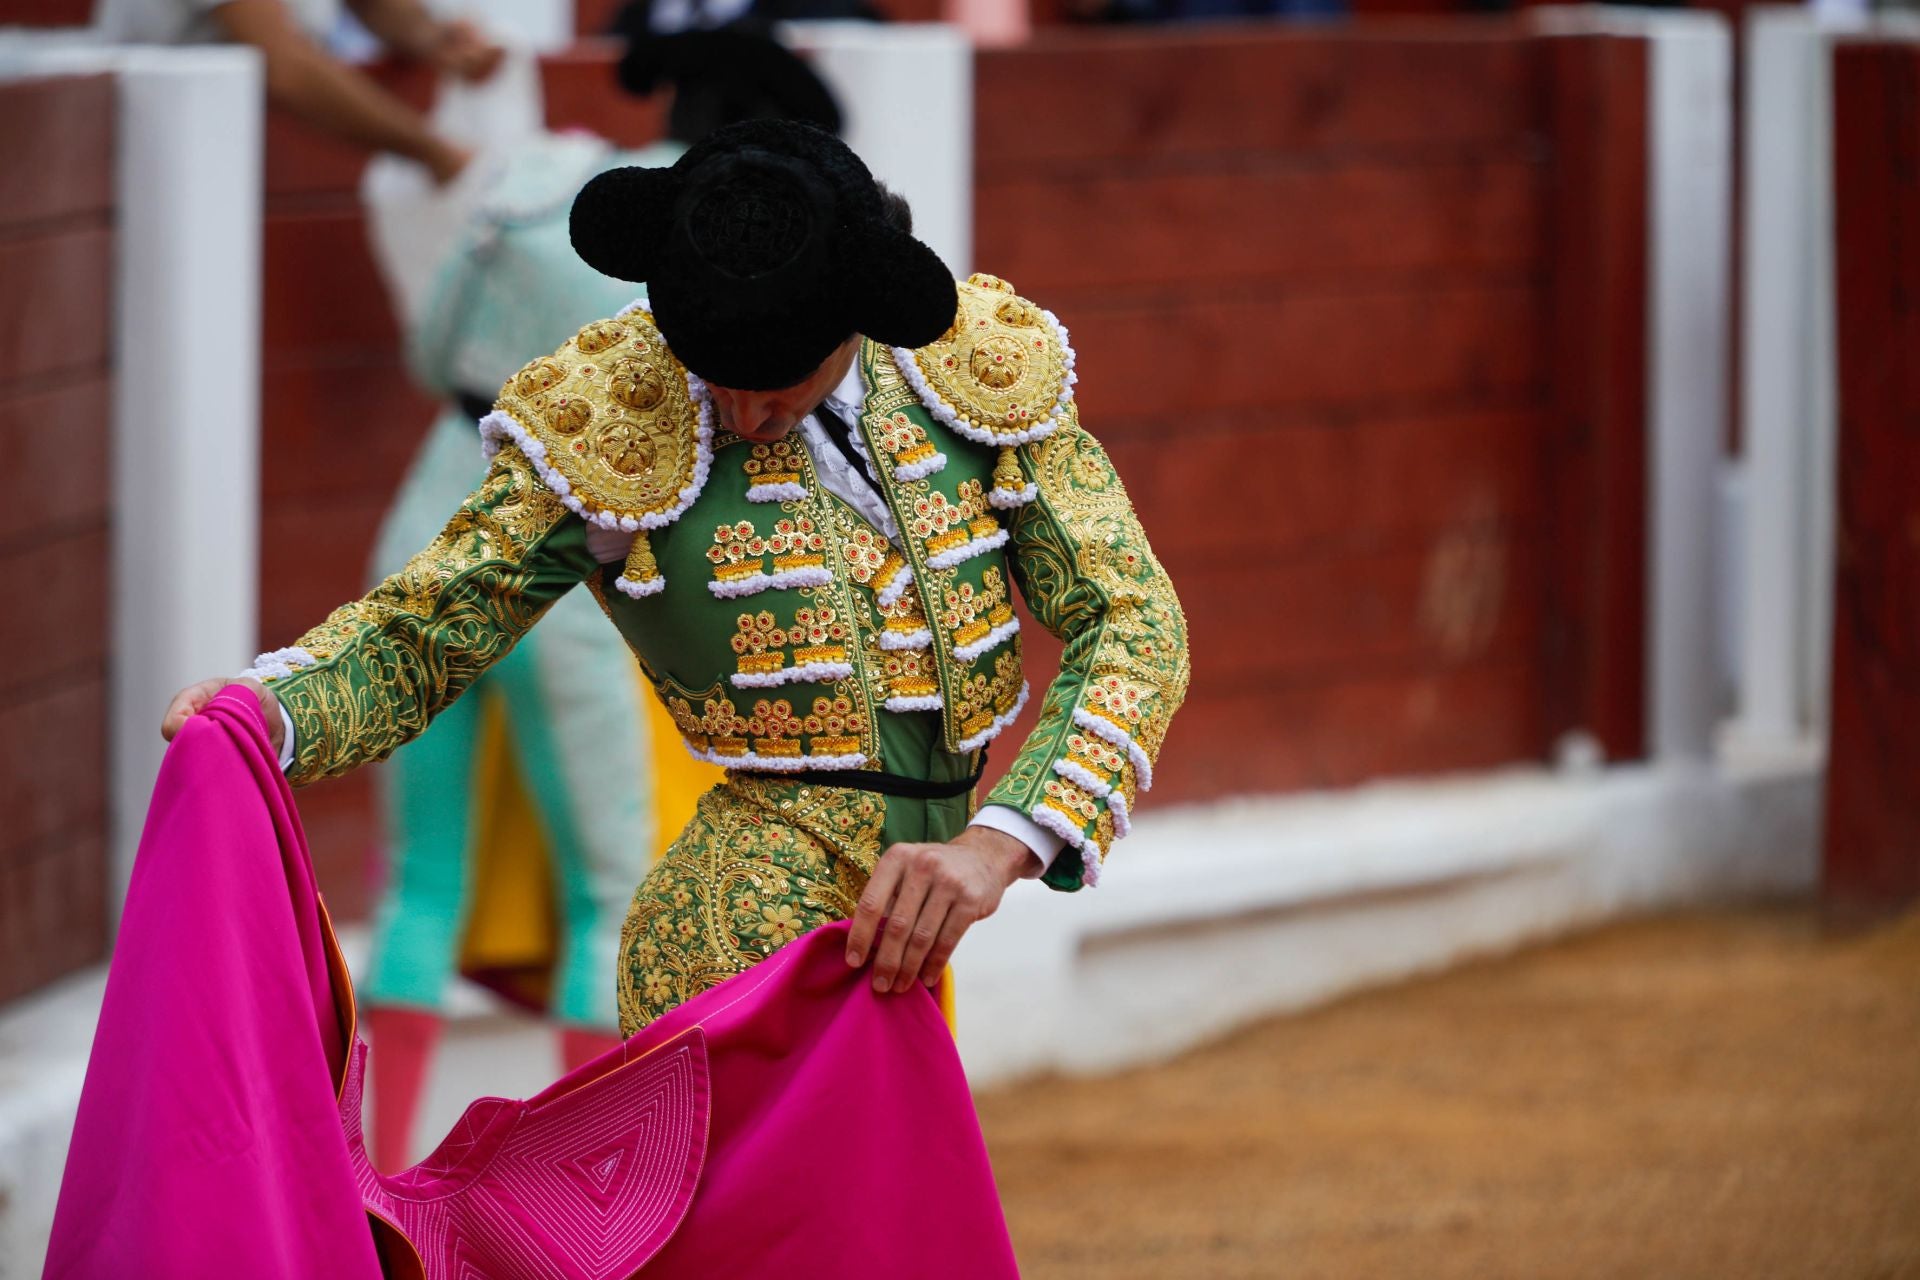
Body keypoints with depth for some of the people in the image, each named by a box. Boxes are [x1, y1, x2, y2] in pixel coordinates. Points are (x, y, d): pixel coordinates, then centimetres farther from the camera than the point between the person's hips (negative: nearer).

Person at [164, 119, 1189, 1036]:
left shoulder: (987, 368, -4)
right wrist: (266, 713, -27)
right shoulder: (601, 421, -10)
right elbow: (416, 634, -3)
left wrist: (999, 843, -23)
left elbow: (1134, 628, -6)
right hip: (743, 951, -3)